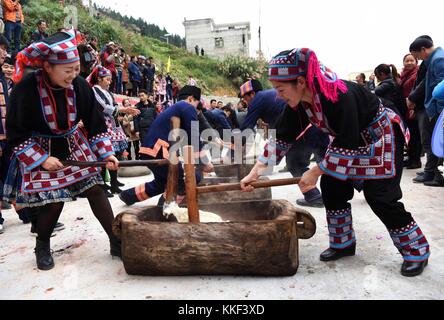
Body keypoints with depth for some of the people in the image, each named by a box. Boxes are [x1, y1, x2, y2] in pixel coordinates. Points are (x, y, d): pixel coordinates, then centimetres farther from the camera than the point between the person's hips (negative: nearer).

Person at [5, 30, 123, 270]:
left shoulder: (80, 86, -14)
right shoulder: (25, 89, -22)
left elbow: (96, 123, -4)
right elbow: (16, 134, -13)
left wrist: (107, 153, -9)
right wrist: (41, 159, -18)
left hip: (74, 147, 3)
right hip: (39, 152, -3)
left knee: (94, 189, -5)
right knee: (53, 201, -4)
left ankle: (117, 242, 4)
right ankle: (42, 246, 26)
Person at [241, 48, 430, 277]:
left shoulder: (339, 96, -37)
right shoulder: (297, 102, -14)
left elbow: (345, 145, -32)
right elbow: (282, 137, -10)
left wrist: (315, 172, -24)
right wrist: (255, 172, -14)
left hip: (382, 137, -7)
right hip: (349, 140, 7)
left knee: (380, 197, -9)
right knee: (331, 187, 1)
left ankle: (417, 251, 13)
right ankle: (343, 243, 18)